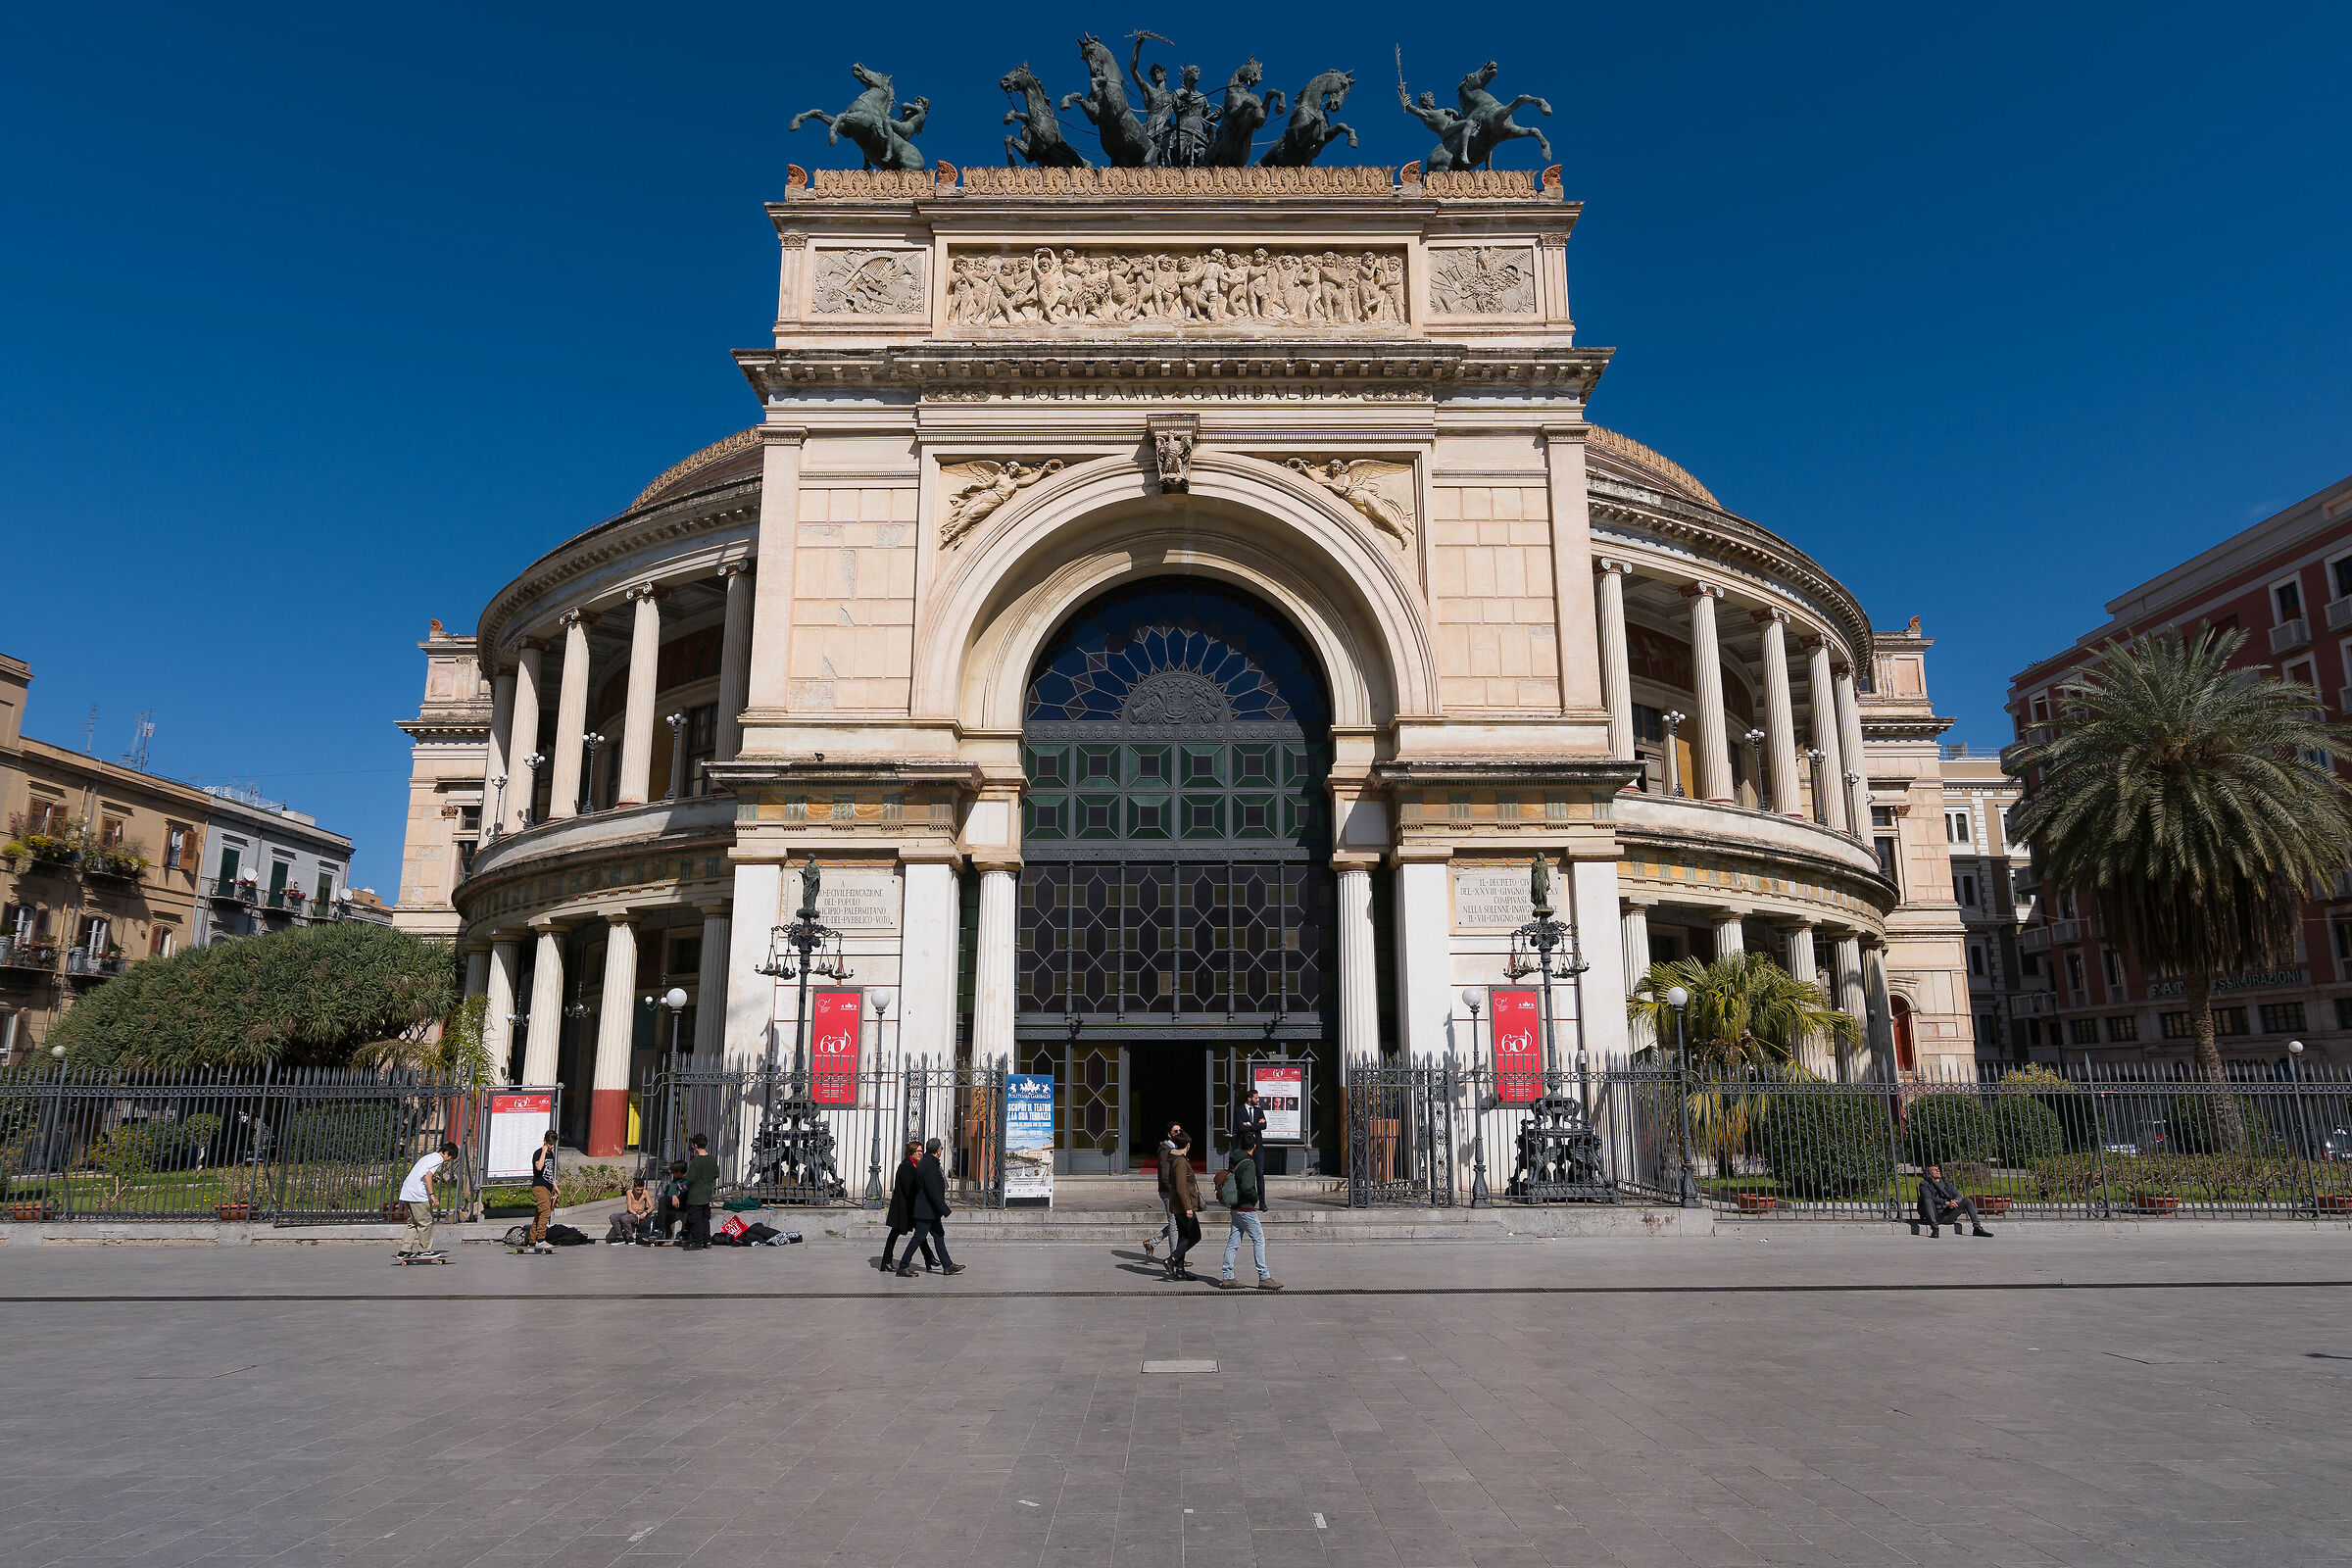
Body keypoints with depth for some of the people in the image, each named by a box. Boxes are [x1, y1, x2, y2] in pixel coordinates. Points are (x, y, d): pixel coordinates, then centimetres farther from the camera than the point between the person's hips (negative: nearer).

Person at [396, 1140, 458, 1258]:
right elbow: (428, 1175, -19)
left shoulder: (429, 1157, 24)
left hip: (406, 1193, 9)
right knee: (426, 1222, 1)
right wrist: (432, 1195, -19)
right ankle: (424, 1250, 8)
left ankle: (405, 1250, 13)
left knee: (413, 1222, 16)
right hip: (419, 1195, -9)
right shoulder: (438, 1159, -5)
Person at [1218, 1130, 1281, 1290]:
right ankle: (1264, 1278, -1)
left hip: (1236, 1208, 8)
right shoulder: (1249, 1164, -17)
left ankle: (1228, 1278, 9)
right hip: (1246, 1209, -8)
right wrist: (1257, 1197, -10)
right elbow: (1246, 1187, -26)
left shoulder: (1234, 1160, 8)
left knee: (1233, 1242, 8)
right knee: (1259, 1240, -2)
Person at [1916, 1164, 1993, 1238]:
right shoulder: (1924, 1184, 7)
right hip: (1934, 1216, -5)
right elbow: (1927, 1197, -12)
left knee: (1968, 1201, -6)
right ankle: (1935, 1229, -37)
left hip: (1947, 1216, 5)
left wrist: (1954, 1201, -13)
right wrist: (1946, 1203, -23)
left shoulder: (1946, 1184, 24)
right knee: (1927, 1201, -36)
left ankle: (1977, 1228, -9)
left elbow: (1958, 1197, 13)